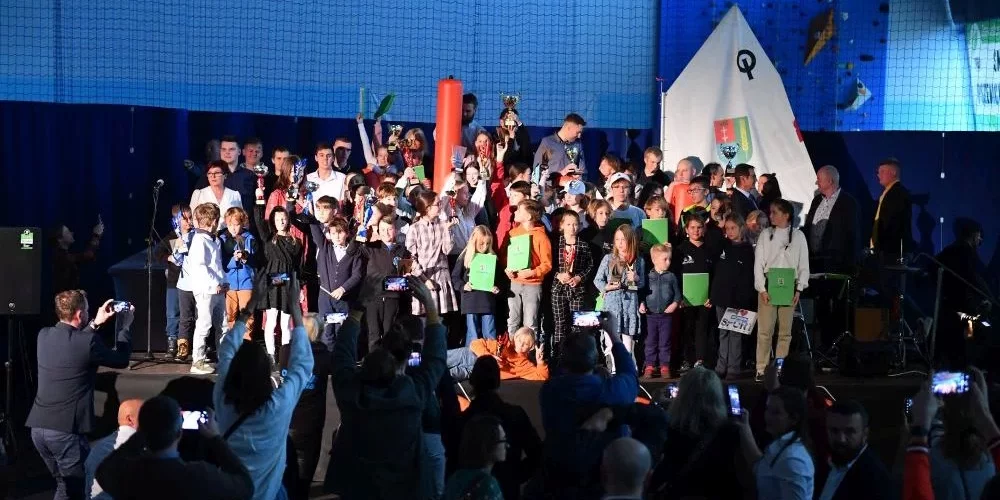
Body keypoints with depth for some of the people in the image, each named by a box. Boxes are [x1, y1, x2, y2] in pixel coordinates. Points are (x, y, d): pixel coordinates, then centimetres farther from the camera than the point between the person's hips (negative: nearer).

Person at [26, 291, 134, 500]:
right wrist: (125, 324, 12)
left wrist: (95, 324, 25)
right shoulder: (88, 341, -14)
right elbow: (121, 360, 2)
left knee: (65, 483, 22)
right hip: (65, 429, -7)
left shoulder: (44, 335, 5)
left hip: (38, 426, 7)